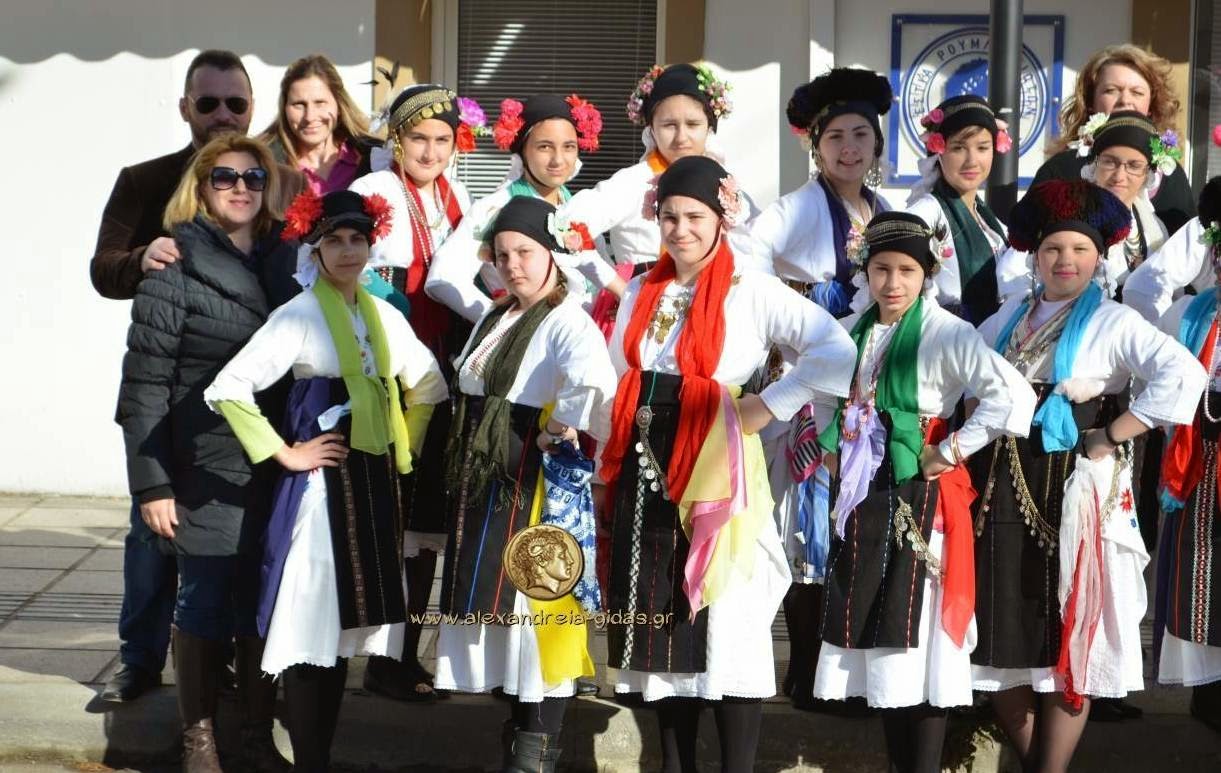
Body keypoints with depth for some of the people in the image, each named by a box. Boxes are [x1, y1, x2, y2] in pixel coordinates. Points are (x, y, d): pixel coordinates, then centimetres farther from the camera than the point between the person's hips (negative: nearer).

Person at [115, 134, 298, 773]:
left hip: (278, 466, 4)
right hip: (209, 472, -4)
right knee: (205, 603, 3)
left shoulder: (285, 263, 10)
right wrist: (151, 484, -12)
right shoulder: (175, 272, -5)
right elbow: (144, 386, -8)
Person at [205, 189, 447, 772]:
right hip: (321, 482, -6)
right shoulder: (299, 315, -8)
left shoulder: (385, 316, 10)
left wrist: (406, 444, 14)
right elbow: (227, 389, -17)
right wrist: (285, 453, -14)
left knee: (346, 622, 11)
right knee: (311, 625, -5)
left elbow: (428, 383, 25)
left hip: (375, 480, 6)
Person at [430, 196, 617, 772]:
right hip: (481, 485, 9)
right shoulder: (495, 319, 15)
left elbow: (592, 383, -36)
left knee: (535, 605, -3)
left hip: (536, 487, -9)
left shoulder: (567, 322, -14)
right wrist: (464, 467, 16)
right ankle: (519, 726, 29)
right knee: (496, 602, 15)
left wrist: (561, 429, -24)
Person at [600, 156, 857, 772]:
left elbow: (839, 355, -16)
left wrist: (767, 406, -15)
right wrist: (609, 464, 10)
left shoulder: (751, 291, -6)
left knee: (726, 624, -3)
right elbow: (617, 382, 20)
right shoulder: (640, 293, 13)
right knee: (660, 625, 9)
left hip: (717, 473, -5)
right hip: (646, 474, 6)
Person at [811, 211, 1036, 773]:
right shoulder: (851, 331, 8)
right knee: (873, 635, 11)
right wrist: (831, 442, 14)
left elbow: (1013, 397, -25)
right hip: (861, 498, 7)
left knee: (919, 636, -4)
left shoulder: (946, 334, -13)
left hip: (920, 500, -7)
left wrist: (950, 452, -18)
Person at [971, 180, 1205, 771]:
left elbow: (1183, 376, -20)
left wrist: (1115, 437, -17)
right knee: (1003, 632, 9)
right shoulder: (1012, 315, 11)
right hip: (1004, 488, 5)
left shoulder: (1113, 323, -7)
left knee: (1067, 633, 3)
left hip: (1073, 491, -5)